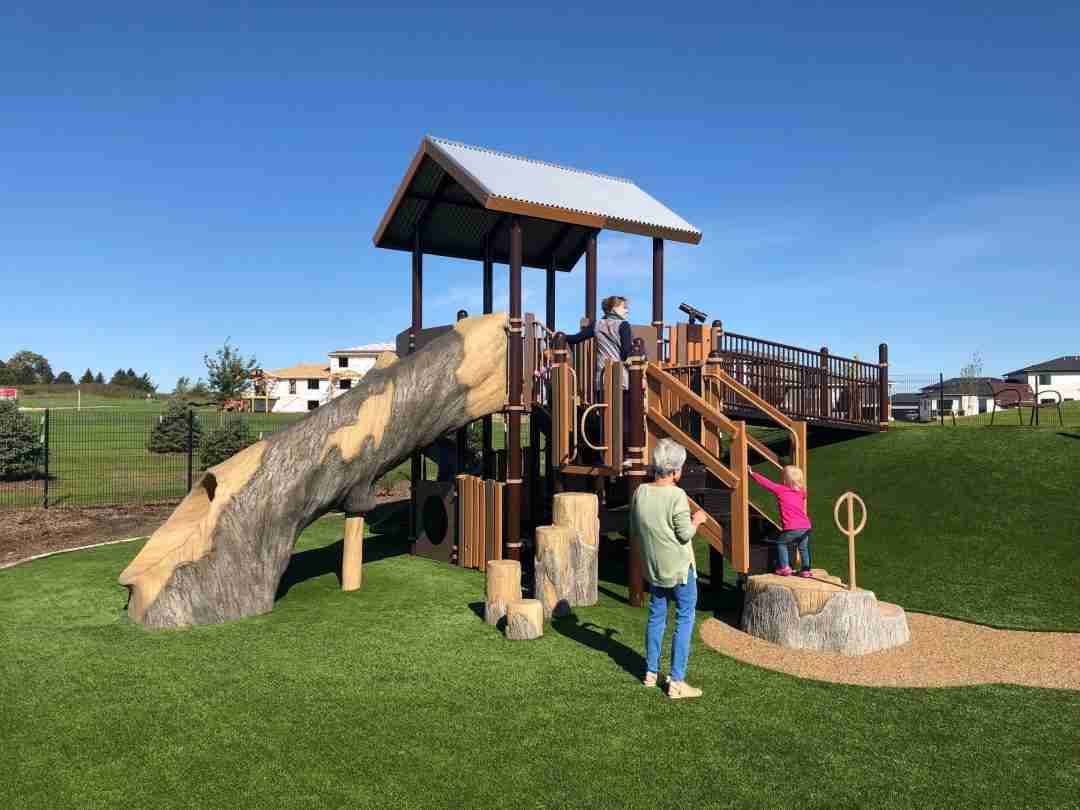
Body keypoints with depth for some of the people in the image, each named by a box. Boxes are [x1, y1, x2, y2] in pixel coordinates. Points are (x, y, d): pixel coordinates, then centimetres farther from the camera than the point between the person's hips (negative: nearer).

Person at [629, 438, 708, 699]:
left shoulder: (640, 492, -2)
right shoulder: (676, 496, -20)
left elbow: (634, 530, 7)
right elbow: (685, 535, -16)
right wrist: (697, 520, 1)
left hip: (653, 568, 6)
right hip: (679, 568, -6)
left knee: (656, 617, 19)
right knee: (685, 620, 4)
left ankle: (651, 673, 27)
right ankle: (676, 682, 5)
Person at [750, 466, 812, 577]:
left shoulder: (780, 490, -1)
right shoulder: (801, 492, 16)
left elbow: (766, 482, 6)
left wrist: (752, 474, 16)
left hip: (792, 528, -5)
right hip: (806, 526, 5)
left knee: (780, 543, 16)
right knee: (803, 548, 22)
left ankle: (784, 567, 13)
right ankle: (805, 570, 21)